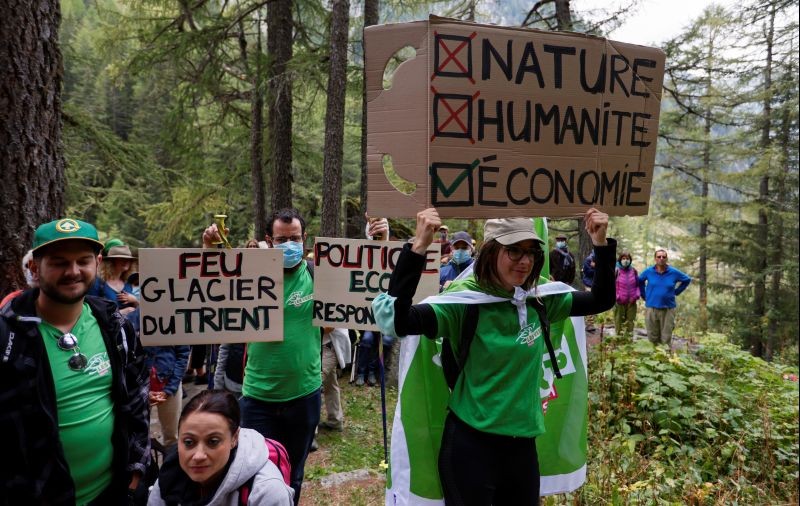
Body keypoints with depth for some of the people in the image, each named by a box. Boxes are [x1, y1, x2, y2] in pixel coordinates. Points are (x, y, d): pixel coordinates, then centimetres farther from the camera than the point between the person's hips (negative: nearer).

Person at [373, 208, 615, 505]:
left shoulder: (539, 300, 1)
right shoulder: (464, 299, -17)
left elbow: (602, 300, 11)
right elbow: (396, 321, -30)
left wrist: (601, 243, -1)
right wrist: (418, 247, -38)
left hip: (523, 443, 6)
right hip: (471, 443, -6)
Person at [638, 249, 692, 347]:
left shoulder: (674, 272, -1)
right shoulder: (648, 271, 1)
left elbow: (687, 280, 15)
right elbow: (640, 281, 19)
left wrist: (676, 292, 9)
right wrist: (644, 295, 12)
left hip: (668, 309, -1)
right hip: (651, 308, 1)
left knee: (666, 338, 2)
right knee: (652, 337, 7)